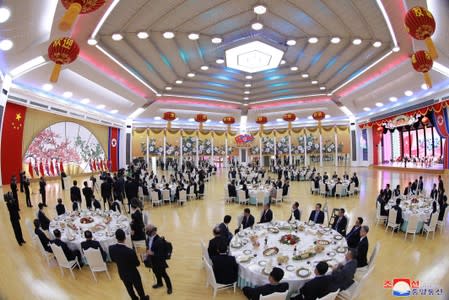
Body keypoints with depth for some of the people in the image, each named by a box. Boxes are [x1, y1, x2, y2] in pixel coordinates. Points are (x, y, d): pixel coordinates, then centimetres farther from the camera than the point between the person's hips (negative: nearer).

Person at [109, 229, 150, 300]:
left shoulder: (111, 248, -24)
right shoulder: (130, 251, -37)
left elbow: (113, 260, -3)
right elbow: (137, 264, -20)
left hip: (122, 274, 4)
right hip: (133, 274, -4)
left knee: (129, 288, 29)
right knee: (138, 287, 24)